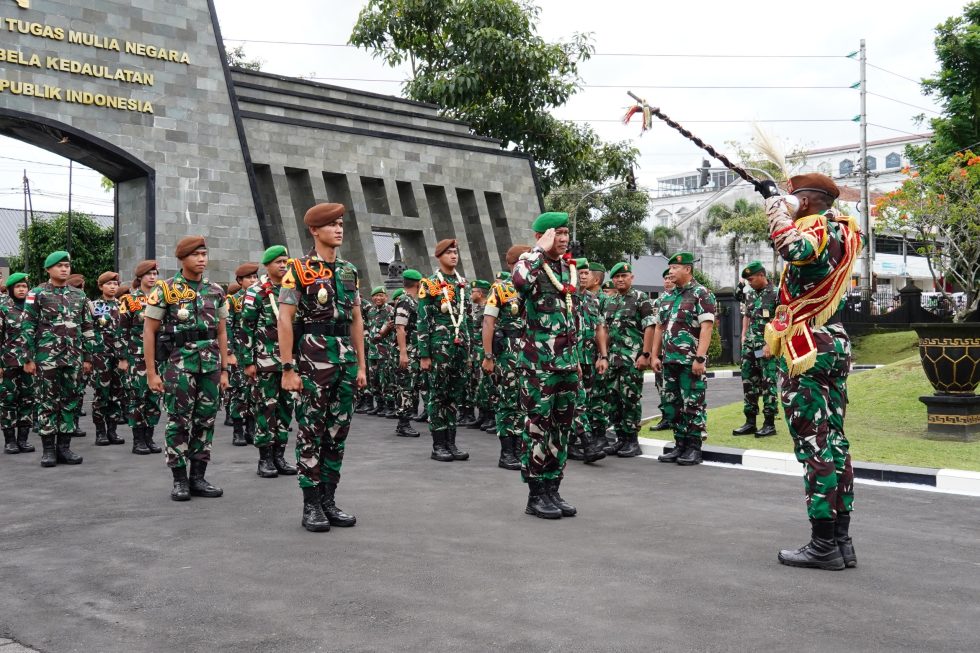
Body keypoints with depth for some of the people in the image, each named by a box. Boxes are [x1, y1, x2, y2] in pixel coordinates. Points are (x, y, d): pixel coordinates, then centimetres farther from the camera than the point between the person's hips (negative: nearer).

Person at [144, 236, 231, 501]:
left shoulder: (216, 291, 10)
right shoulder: (166, 290, -2)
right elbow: (149, 331, -2)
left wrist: (224, 369, 10)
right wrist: (151, 372, -6)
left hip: (210, 364, 4)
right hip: (179, 363, -4)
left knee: (205, 420, 6)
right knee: (180, 422, -1)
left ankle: (198, 477, 16)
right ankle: (180, 480, 9)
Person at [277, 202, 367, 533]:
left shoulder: (349, 271, 13)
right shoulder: (299, 269, -4)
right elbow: (285, 321, -8)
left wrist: (361, 365, 12)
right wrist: (288, 368, -13)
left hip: (345, 358, 6)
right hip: (313, 358, -6)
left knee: (338, 432, 9)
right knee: (311, 433, 0)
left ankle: (329, 499, 19)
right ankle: (311, 505, 8)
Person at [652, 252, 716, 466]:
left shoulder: (702, 294, -6)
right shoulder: (667, 297, 16)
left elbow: (706, 328, -14)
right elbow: (659, 328, 20)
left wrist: (700, 358, -21)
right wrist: (654, 355, 12)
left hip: (691, 362, -8)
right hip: (670, 361, 8)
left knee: (693, 404, -2)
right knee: (672, 404, 10)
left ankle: (694, 448, 5)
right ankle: (680, 446, 19)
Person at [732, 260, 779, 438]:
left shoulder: (775, 294, -9)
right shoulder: (750, 294, 12)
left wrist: (770, 344, -17)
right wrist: (744, 336, 10)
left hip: (767, 345, -7)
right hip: (750, 345, 7)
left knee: (768, 383, -3)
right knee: (748, 382, 9)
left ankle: (769, 423, 4)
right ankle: (750, 422, 16)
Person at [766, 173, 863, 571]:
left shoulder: (816, 227, -13)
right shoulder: (842, 230, 14)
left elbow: (795, 250, -35)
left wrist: (778, 214, -18)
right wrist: (784, 215, 23)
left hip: (805, 348, -9)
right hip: (835, 344, 9)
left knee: (813, 444, -7)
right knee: (833, 439, 11)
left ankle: (823, 545, -3)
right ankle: (841, 540, 16)